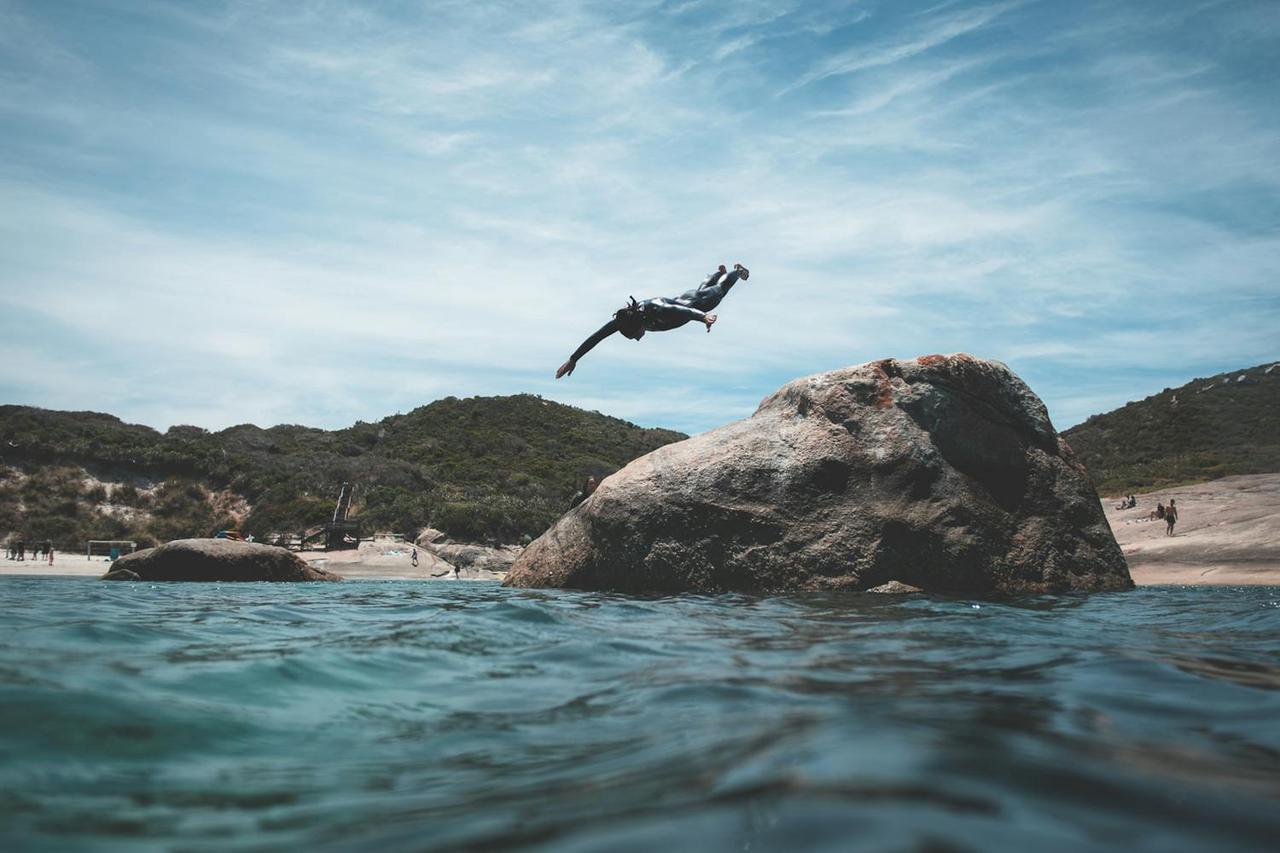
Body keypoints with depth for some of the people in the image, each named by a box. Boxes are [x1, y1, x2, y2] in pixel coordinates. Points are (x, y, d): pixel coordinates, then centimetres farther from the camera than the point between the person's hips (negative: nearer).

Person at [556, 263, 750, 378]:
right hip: (679, 301, 5)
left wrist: (704, 317, -87)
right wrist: (573, 359, -39)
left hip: (696, 304, -5)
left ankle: (738, 270, 60)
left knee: (720, 290, 29)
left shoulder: (656, 310, -52)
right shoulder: (625, 318, -37)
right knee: (703, 288, 39)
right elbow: (597, 336, -36)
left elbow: (688, 311, -67)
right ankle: (720, 271, 71)